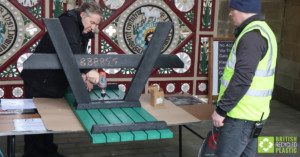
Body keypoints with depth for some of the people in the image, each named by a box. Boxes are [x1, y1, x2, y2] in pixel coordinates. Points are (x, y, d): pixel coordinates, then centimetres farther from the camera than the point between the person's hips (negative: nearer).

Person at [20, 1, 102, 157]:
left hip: (53, 83, 9)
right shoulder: (67, 22, -22)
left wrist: (83, 78, -9)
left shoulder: (83, 32, 8)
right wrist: (88, 70, -45)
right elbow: (72, 50, -40)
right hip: (38, 81, -9)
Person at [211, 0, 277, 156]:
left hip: (241, 117, -10)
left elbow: (242, 79, -25)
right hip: (254, 114, 10)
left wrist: (221, 110, -19)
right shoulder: (263, 31, 15)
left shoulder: (252, 36, -19)